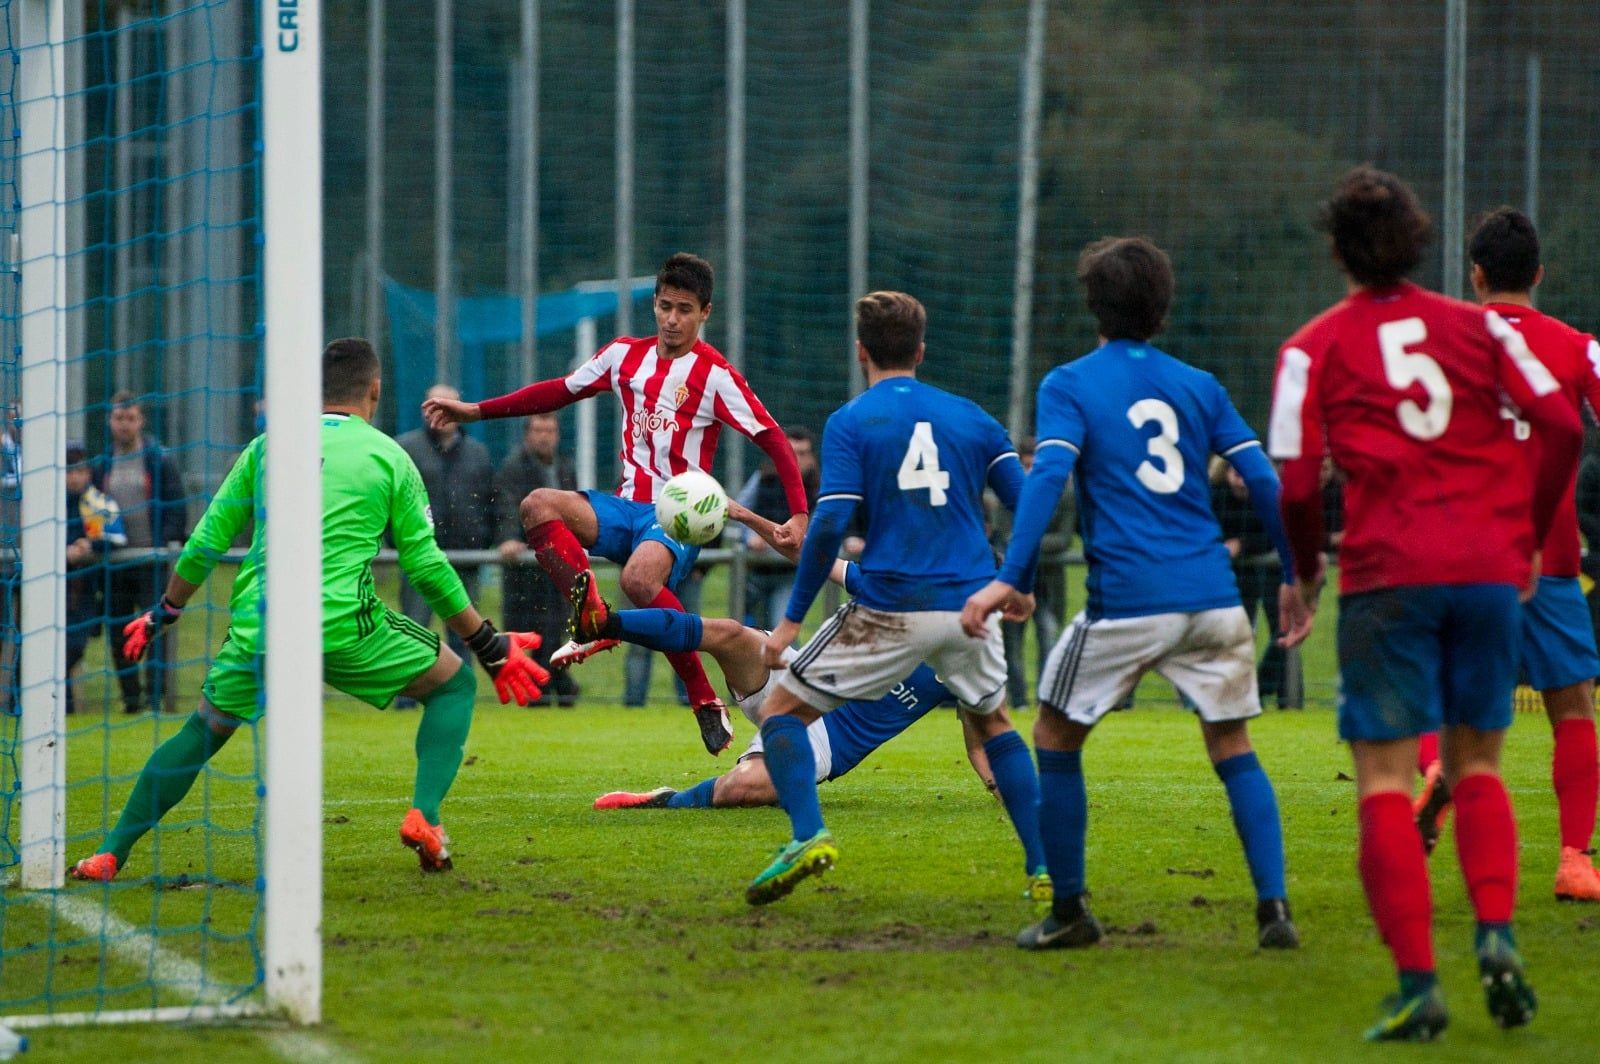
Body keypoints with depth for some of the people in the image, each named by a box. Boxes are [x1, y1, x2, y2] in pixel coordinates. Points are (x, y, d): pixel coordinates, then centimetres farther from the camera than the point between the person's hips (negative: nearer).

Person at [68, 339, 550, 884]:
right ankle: (424, 817, -2)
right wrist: (489, 646, 14)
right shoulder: (388, 457, 6)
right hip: (345, 628, -3)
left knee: (204, 731, 23)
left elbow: (206, 543, 14)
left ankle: (109, 855, 17)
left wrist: (163, 614, 29)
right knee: (453, 684, 17)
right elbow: (426, 565, 6)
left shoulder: (266, 447, 13)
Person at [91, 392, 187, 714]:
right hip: (114, 563, 4)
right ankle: (130, 695, 11)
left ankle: (155, 694, -5)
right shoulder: (101, 465, 11)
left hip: (152, 562, -4)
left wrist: (166, 543, -12)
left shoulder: (160, 460, 1)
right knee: (118, 632, 4)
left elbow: (177, 507, 0)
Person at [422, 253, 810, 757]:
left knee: (640, 581, -37)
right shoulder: (626, 355, 10)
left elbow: (771, 437, -8)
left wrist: (799, 514, -19)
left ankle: (706, 702, -24)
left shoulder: (714, 374, -6)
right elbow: (560, 391, 20)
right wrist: (475, 410, 17)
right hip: (626, 507, 6)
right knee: (539, 505, -22)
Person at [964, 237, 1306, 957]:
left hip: (1126, 602, -4)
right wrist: (1295, 578, 15)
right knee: (1233, 748, 14)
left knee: (1056, 737, 14)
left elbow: (1048, 476, -13)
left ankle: (1070, 911, 14)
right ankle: (1274, 906, 0)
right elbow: (1262, 480, 8)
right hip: (1213, 599, 4)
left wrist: (1010, 579, -20)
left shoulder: (1069, 385, 2)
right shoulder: (1199, 386, 13)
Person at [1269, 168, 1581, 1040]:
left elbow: (1297, 483, -6)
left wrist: (1307, 573, 12)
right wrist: (1527, 539, 12)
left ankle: (1417, 983, -12)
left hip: (1388, 575, -3)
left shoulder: (1315, 348, 2)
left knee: (1385, 779, 0)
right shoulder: (1477, 327, 9)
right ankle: (1496, 933, -6)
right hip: (1489, 568, 3)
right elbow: (1562, 426, 0)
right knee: (1476, 766, 17)